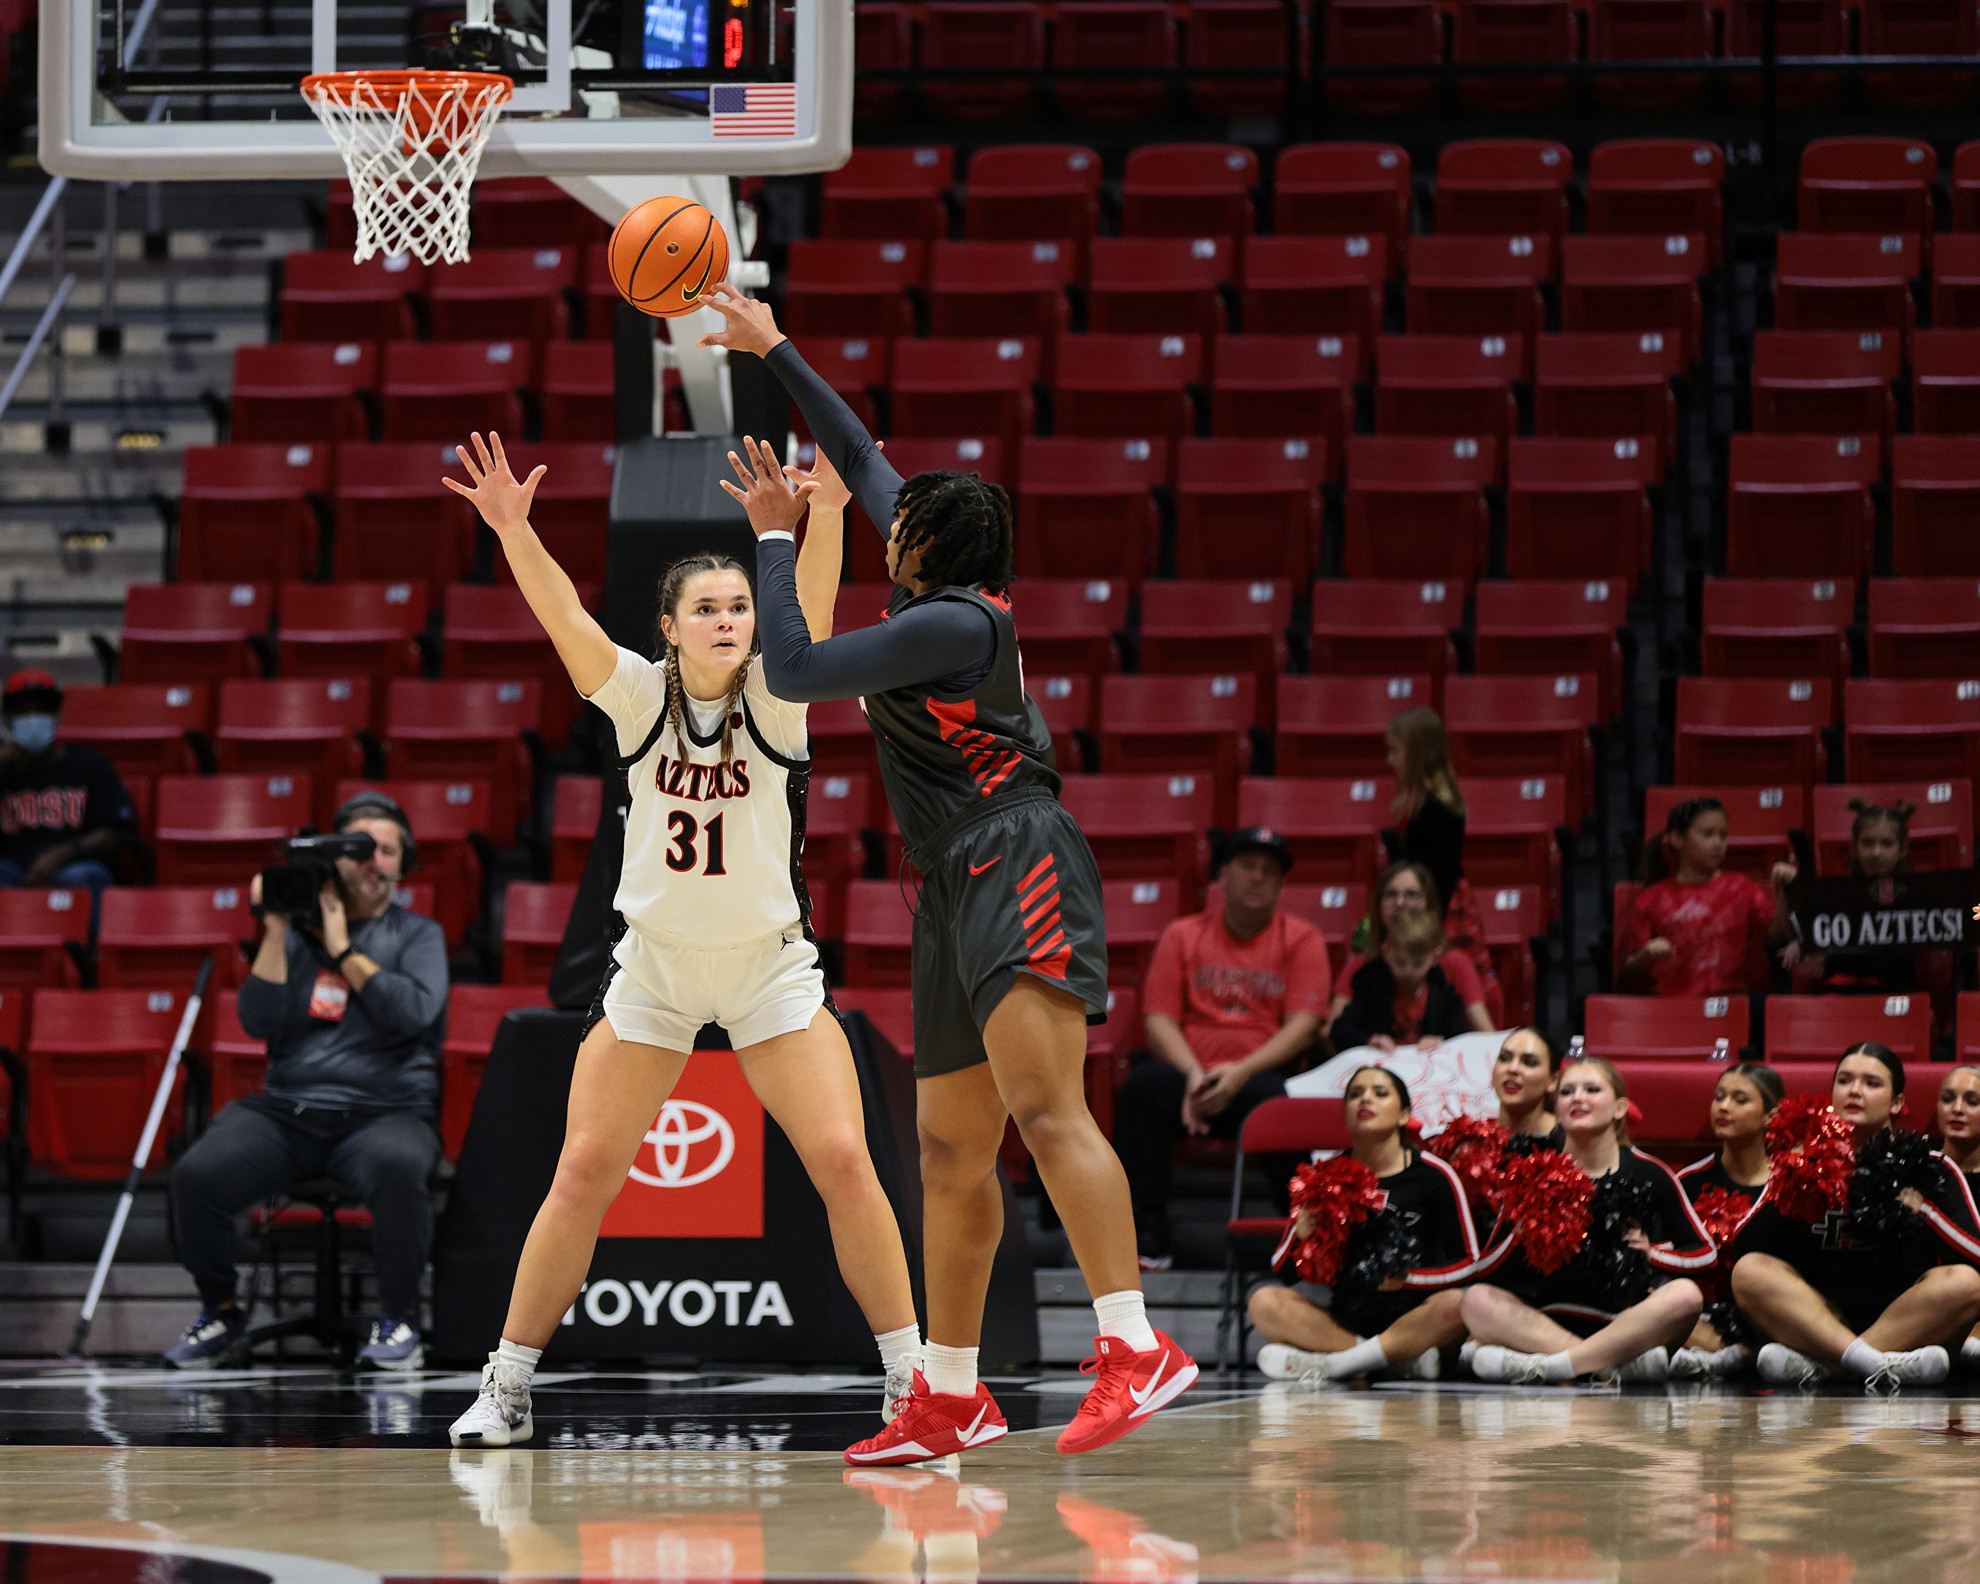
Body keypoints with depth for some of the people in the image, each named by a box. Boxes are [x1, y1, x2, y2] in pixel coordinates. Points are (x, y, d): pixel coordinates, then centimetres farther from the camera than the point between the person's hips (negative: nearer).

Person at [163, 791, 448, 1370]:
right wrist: (276, 931, -4)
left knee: (398, 1165, -39)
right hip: (285, 1110, 2)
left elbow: (415, 1011, -8)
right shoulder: (296, 931, 16)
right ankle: (220, 1312, 2)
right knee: (196, 1174, -25)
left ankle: (397, 1319, -17)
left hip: (384, 1111, -2)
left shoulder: (418, 936, 12)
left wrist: (343, 950, -5)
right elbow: (259, 1019, 3)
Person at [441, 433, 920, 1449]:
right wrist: (513, 532, -40)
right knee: (584, 1171, -4)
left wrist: (826, 514, -44)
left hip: (771, 965, 0)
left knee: (842, 1159, -12)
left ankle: (910, 1376, -1)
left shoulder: (774, 696, -7)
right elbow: (564, 615, -22)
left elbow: (810, 607, -26)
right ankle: (505, 1385, 8)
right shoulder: (638, 695, -6)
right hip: (652, 965, 1)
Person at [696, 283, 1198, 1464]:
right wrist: (774, 352, 33)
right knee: (952, 1152, 11)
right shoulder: (953, 596, 16)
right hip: (963, 891, 10)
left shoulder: (953, 623, -10)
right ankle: (951, 1399, 17)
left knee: (1048, 1109, -24)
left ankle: (1138, 1348, -35)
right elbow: (864, 460, 28)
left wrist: (775, 538, 1)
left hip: (1017, 867, -10)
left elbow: (794, 670, -10)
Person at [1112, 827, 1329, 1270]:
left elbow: (1302, 1025, -1)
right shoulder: (1183, 936, 16)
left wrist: (1242, 1072, -17)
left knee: (1274, 1096, -39)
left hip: (1262, 1073, -2)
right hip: (1190, 1075, 2)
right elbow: (1160, 1021, 8)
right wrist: (1192, 1073, -14)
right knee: (1144, 1084, -33)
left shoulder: (1301, 940, 11)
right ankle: (1148, 1235, -30)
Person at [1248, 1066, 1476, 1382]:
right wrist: (1302, 1238, -13)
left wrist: (1408, 1278, -14)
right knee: (1265, 1302, -21)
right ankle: (1403, 1358, -28)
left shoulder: (1434, 1175, 0)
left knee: (1454, 1304, -33)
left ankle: (1327, 1365, -30)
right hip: (1345, 1314, 2)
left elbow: (1468, 1261, 0)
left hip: (1409, 1315, -2)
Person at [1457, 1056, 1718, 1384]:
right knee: (1477, 1301, -24)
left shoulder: (1649, 1175, 7)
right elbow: (1480, 1272, 5)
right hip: (1551, 1322, 1)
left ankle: (1541, 1367, -37)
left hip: (1629, 1326, -1)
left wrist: (1653, 1254, -2)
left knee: (1685, 1295, -29)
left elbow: (1705, 1252, 15)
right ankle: (1623, 1364, -40)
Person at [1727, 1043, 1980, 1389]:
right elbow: (1743, 1250, 0)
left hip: (1907, 1324, -1)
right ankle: (1881, 1365, -40)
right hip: (1817, 1319, 1)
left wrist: (1919, 1207, -14)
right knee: (1748, 1272, -22)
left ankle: (1819, 1364, -36)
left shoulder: (1931, 1170, 7)